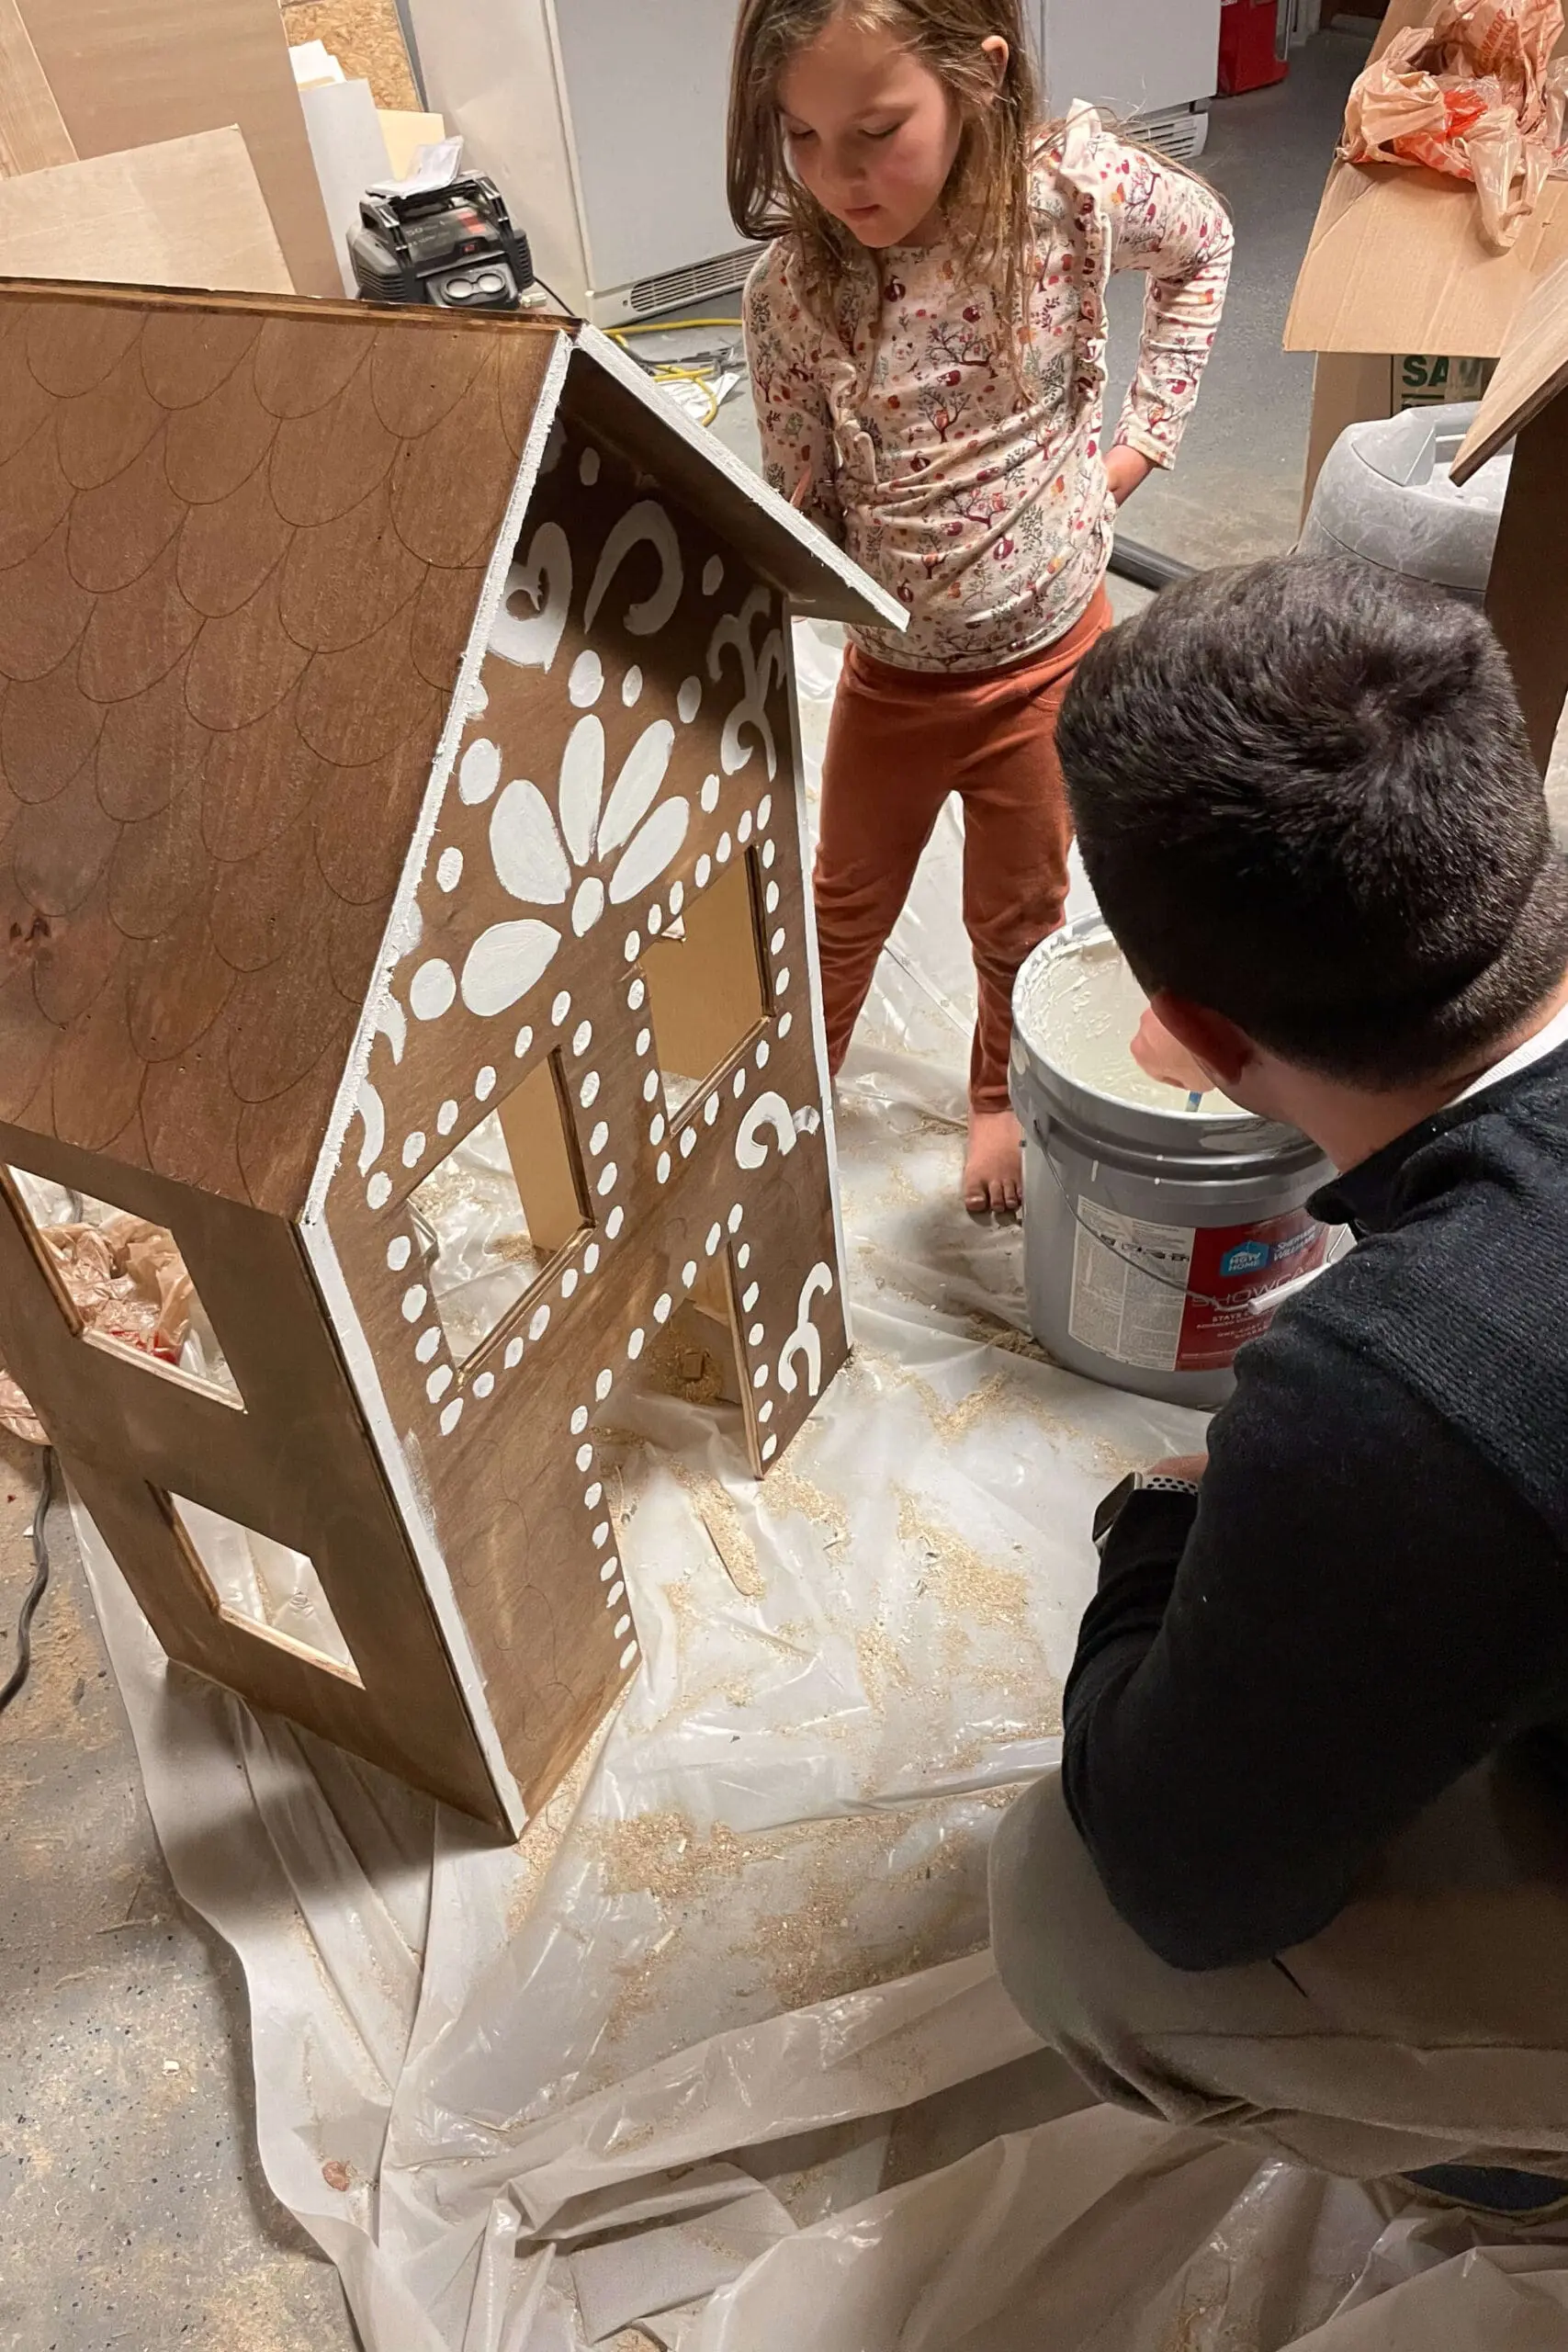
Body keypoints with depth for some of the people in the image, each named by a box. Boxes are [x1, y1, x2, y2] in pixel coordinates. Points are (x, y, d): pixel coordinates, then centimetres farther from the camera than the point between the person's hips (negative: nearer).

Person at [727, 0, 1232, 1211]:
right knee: (847, 904, 20)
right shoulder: (791, 289, -18)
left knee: (1018, 915, 18)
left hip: (1050, 656, 0)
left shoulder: (1073, 181, -17)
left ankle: (1006, 1089, 47)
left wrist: (1147, 431, -1)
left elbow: (1204, 243, 4)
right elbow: (805, 518, -9)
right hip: (889, 668, 0)